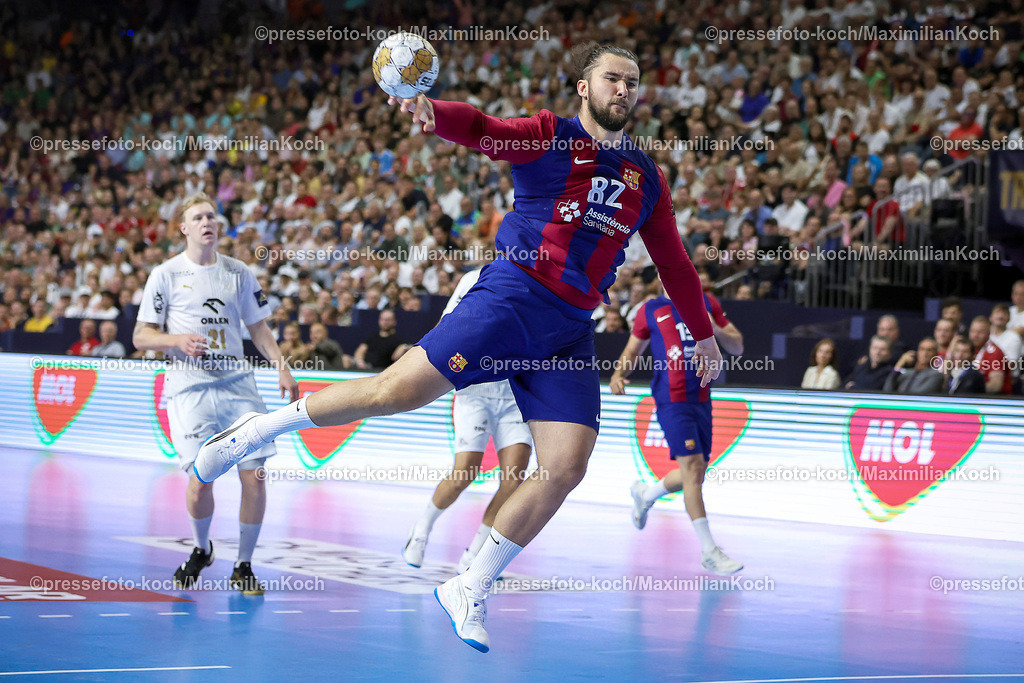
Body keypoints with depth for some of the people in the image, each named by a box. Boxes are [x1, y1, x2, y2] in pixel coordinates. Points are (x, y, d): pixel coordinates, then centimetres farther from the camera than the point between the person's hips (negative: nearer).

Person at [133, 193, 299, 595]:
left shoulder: (238, 272, 13)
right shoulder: (166, 274, 3)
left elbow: (257, 327, 21)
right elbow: (141, 336, 4)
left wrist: (282, 367, 8)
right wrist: (178, 340, -15)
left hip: (237, 383, 3)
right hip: (190, 388, -3)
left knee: (254, 473, -8)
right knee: (201, 477, -14)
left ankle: (243, 566, 8)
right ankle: (201, 551, 17)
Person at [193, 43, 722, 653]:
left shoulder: (648, 178, 17)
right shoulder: (548, 136, 2)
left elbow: (674, 261, 27)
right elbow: (482, 129, -15)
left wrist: (703, 333, 29)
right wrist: (431, 110, -36)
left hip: (572, 329, 5)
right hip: (511, 297, -4)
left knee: (565, 468, -8)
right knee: (398, 390, -14)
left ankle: (472, 591, 4)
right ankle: (258, 429, 6)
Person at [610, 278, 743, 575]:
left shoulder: (706, 304, 11)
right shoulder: (650, 310, 3)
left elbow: (738, 347, 11)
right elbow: (632, 351, 12)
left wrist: (715, 329, -9)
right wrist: (618, 374, -8)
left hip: (701, 398, 5)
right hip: (671, 399, -5)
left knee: (695, 473, 11)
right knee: (693, 466, -16)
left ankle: (645, 494, 40)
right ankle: (709, 551, -15)